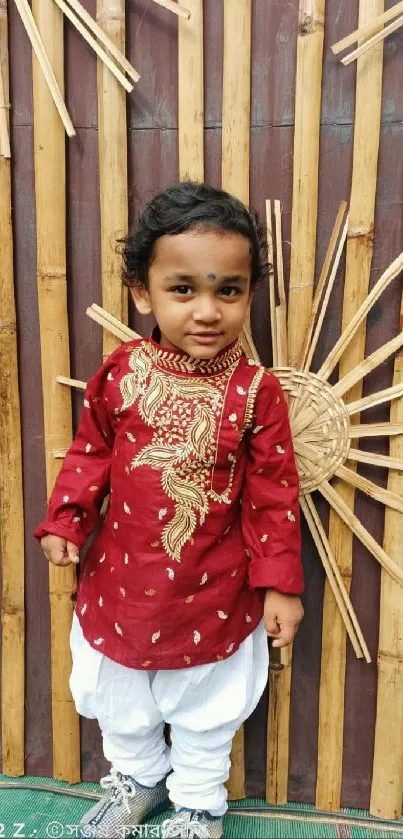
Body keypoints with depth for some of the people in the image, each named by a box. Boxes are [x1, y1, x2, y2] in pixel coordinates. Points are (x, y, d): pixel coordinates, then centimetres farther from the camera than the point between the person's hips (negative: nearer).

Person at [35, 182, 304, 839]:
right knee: (119, 702, 27)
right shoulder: (119, 373, -11)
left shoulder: (256, 391, -17)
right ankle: (138, 777, 58)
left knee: (205, 713, 23)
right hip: (121, 580, 3)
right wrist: (65, 520, -7)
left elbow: (273, 494, -10)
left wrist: (280, 582, -8)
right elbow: (90, 454, 2)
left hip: (213, 593, -2)